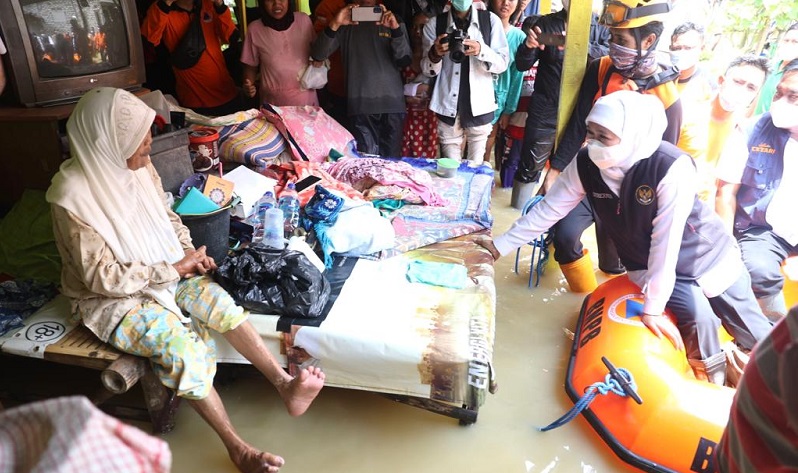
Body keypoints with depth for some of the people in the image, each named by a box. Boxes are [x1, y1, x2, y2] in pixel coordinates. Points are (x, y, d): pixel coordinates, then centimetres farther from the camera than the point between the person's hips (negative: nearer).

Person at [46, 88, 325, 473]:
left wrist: (189, 252, -7)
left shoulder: (139, 167, -6)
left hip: (162, 272, 6)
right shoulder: (72, 198, -25)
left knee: (219, 301, -20)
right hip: (111, 299, -6)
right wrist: (173, 269, -21)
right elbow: (103, 277, -23)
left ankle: (285, 385, -16)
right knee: (181, 346, -26)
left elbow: (168, 216, 10)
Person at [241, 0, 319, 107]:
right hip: (274, 101, -1)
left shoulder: (303, 20, -4)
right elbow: (251, 65, 3)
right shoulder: (255, 29, -7)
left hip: (306, 96, 2)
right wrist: (248, 86, -15)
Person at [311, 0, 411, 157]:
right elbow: (318, 55, -1)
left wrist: (396, 29, -14)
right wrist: (334, 24, -16)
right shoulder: (345, 25, 11)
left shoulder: (393, 21, 14)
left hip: (392, 104, 1)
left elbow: (404, 60, 2)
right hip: (361, 106, -1)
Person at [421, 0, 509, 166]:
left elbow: (503, 63, -1)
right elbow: (428, 71, 4)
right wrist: (435, 54, -19)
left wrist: (481, 50, -20)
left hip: (479, 105, 0)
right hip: (448, 104, 1)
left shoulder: (491, 20, 1)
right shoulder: (435, 24, 3)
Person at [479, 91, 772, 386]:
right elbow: (546, 211, -12)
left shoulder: (672, 167, -34)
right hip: (650, 267, 2)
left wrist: (652, 307, -27)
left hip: (707, 256, -1)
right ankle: (712, 384, 11)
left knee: (758, 338, 7)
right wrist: (498, 246, -11)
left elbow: (666, 240, -32)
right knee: (698, 318, -19)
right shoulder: (585, 164, -21)